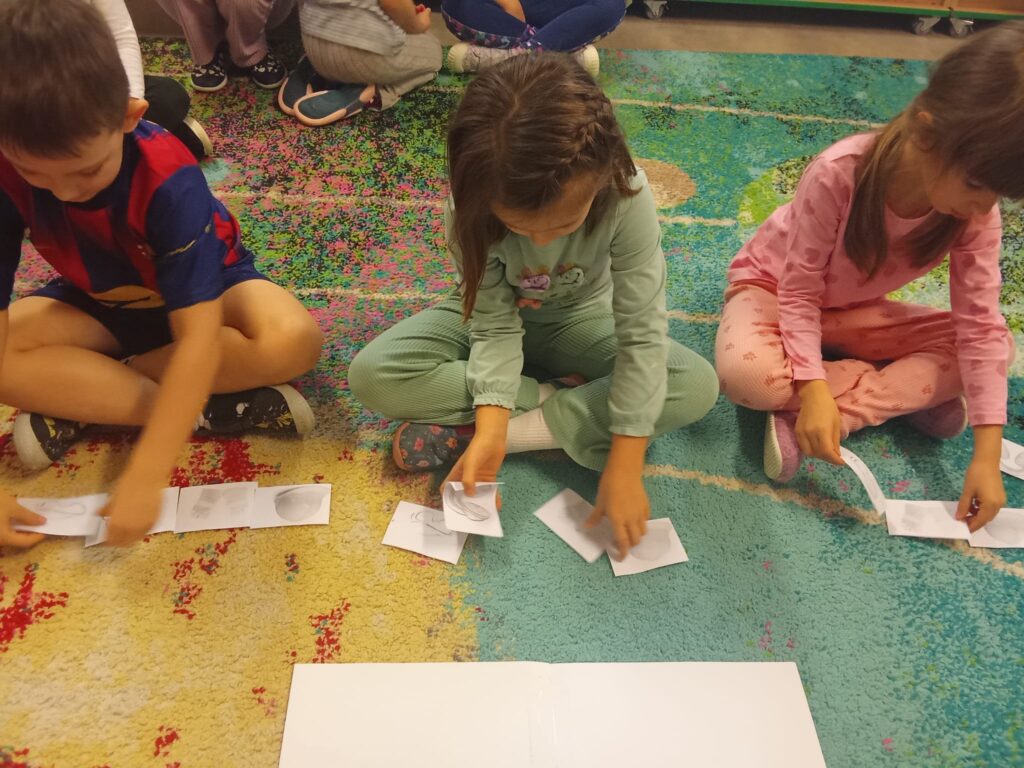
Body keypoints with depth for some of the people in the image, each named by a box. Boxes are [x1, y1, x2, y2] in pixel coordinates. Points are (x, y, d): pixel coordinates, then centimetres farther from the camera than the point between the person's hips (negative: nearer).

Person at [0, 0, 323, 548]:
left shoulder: (167, 178, -34)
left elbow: (198, 339, -39)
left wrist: (143, 479, -43)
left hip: (200, 292, -2)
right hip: (98, 305, 3)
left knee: (293, 340, -34)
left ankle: (79, 400, -21)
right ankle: (211, 411, -24)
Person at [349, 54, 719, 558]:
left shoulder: (626, 195, -32)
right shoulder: (470, 208, -29)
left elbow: (643, 333, -28)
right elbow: (494, 326, -22)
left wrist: (625, 466, -31)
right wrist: (489, 428, -38)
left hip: (579, 319, 1)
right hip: (499, 313, 0)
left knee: (698, 387, -26)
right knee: (373, 375, -25)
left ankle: (492, 428, -23)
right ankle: (560, 397, -16)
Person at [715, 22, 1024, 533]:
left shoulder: (976, 214, -20)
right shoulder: (838, 175, -33)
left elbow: (981, 326, -19)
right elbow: (799, 291, -26)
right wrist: (813, 388, -38)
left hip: (850, 309, 5)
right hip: (772, 284, -4)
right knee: (745, 372, -38)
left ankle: (804, 423, -23)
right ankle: (911, 390, -14)